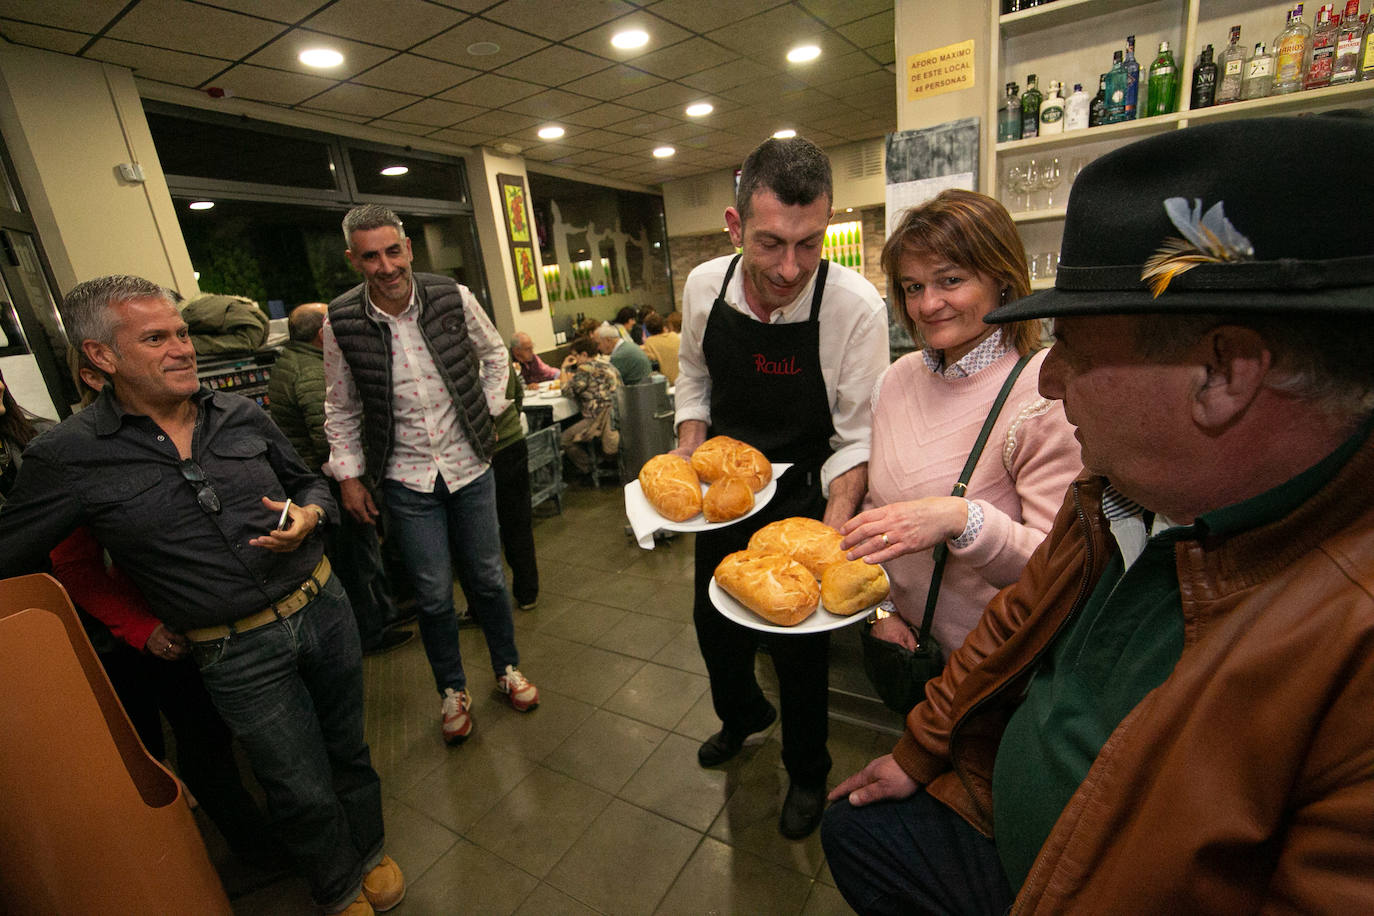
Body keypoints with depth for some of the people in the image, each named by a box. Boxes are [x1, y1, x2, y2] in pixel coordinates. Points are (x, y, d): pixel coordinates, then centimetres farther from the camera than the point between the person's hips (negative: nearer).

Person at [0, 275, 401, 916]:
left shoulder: (242, 416, 1)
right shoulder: (66, 457, -8)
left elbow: (310, 484, 11)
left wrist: (309, 517, -9)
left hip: (322, 606, 3)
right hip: (238, 655, -3)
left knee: (347, 750, 20)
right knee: (303, 795, 10)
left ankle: (370, 853, 48)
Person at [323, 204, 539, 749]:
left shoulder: (452, 298, -7)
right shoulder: (342, 322, -7)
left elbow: (495, 355, 11)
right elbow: (342, 410, 4)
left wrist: (488, 410, 4)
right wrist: (348, 476, 2)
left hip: (470, 465, 1)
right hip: (407, 479, 0)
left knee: (487, 578, 13)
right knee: (434, 595, 6)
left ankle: (508, 669, 36)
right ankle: (452, 691, 30)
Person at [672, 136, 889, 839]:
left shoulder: (855, 306, -24)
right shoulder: (704, 287, -11)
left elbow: (858, 437, -18)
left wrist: (836, 521, -31)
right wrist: (690, 445, -10)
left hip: (804, 498, -4)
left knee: (798, 645, 9)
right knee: (713, 623, 21)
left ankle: (807, 772, 42)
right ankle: (742, 714, 56)